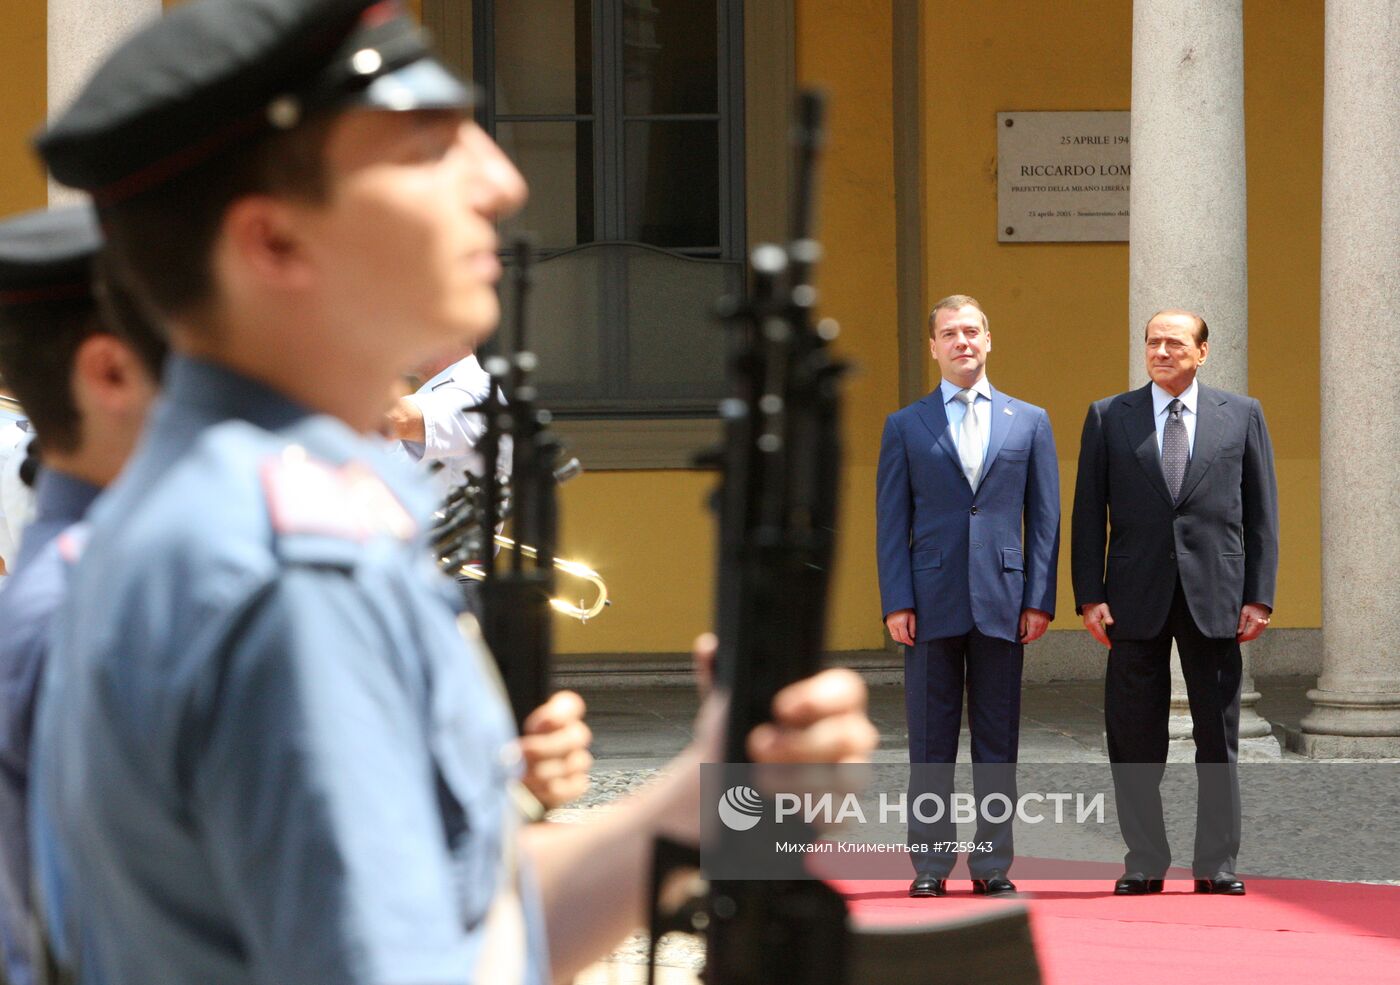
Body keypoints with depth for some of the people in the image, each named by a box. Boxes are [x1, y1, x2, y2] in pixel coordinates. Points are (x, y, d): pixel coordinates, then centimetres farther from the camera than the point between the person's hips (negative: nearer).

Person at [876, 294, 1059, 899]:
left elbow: (1044, 517, 8)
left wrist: (1039, 599, -1)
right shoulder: (905, 427, 8)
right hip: (932, 603, -1)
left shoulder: (1029, 422, 10)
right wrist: (897, 602, -5)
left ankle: (992, 864, 9)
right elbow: (891, 522, 5)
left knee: (998, 742, 3)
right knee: (931, 743, 2)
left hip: (1001, 602, 1)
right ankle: (930, 865, 6)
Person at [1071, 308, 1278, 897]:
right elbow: (1088, 513, 5)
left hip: (1215, 599, 0)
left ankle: (1217, 865, 9)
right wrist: (1089, 597, -3)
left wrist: (1259, 596, -1)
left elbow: (1261, 511, 7)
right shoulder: (1108, 418, 8)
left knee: (1218, 737, 3)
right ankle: (1144, 864, 9)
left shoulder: (1241, 416, 8)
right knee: (1134, 740, 1)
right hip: (1136, 600, 0)